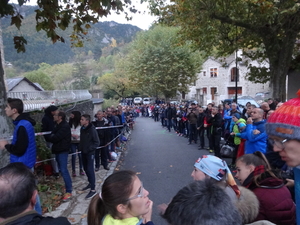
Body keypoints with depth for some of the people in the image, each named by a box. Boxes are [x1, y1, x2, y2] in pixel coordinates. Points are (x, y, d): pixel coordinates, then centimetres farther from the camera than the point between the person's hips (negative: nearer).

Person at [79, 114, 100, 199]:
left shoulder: (92, 130, -17)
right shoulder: (82, 129, 4)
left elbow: (97, 142, -15)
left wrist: (89, 148, -21)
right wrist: (80, 147, 5)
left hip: (90, 153, -7)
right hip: (83, 152, 7)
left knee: (90, 169, -7)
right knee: (86, 168, 16)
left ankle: (93, 189, 0)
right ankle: (90, 183, 35)